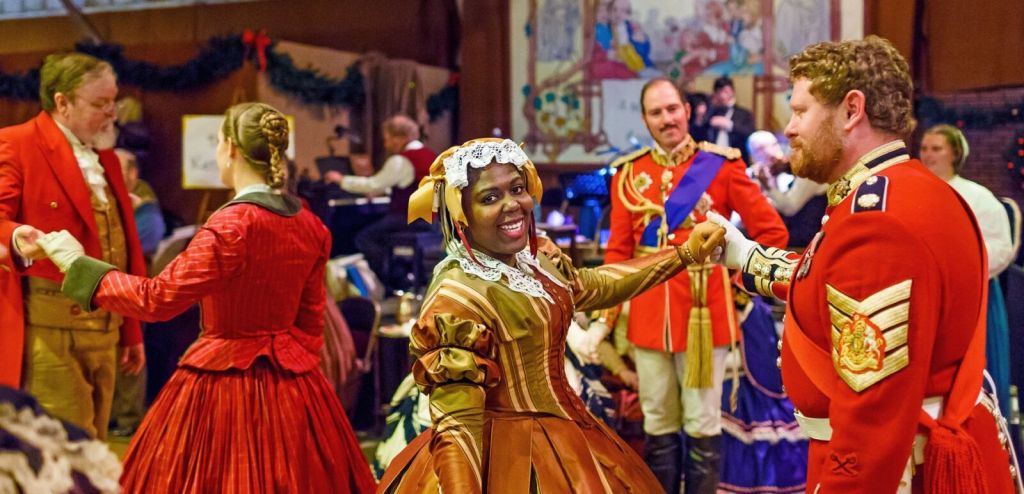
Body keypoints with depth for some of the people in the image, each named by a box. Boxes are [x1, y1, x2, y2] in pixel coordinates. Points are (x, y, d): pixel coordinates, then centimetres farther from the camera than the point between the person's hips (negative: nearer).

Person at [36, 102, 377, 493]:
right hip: (291, 387, 7)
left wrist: (76, 262, -10)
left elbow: (157, 299, -19)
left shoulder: (233, 224, -18)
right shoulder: (309, 225, 3)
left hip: (223, 378, -6)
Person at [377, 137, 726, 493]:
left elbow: (593, 288, 21)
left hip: (563, 436, 9)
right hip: (509, 457, -9)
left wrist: (686, 253, 23)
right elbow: (458, 425, -29)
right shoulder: (457, 298, -26)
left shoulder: (538, 258, 1)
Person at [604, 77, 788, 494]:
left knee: (703, 426, 4)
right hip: (648, 316, 3)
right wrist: (605, 317, 1)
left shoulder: (722, 165, -3)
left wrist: (736, 280, 0)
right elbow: (618, 252, 7)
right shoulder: (629, 173, 6)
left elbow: (772, 232, 0)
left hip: (703, 313, -3)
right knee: (657, 427, 11)